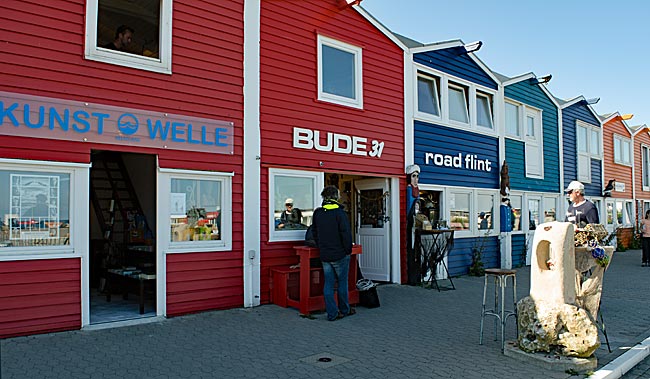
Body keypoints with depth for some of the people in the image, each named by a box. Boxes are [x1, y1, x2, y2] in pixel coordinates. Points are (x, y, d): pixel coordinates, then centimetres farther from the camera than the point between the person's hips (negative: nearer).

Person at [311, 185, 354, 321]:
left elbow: (315, 234, 13)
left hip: (324, 255, 5)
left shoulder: (317, 213, 5)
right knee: (342, 283, 10)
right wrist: (348, 250, -3)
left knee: (328, 284, 8)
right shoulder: (340, 213, -14)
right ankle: (344, 310, 24)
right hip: (340, 254, -5)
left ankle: (332, 313, 10)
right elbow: (346, 234, -15)